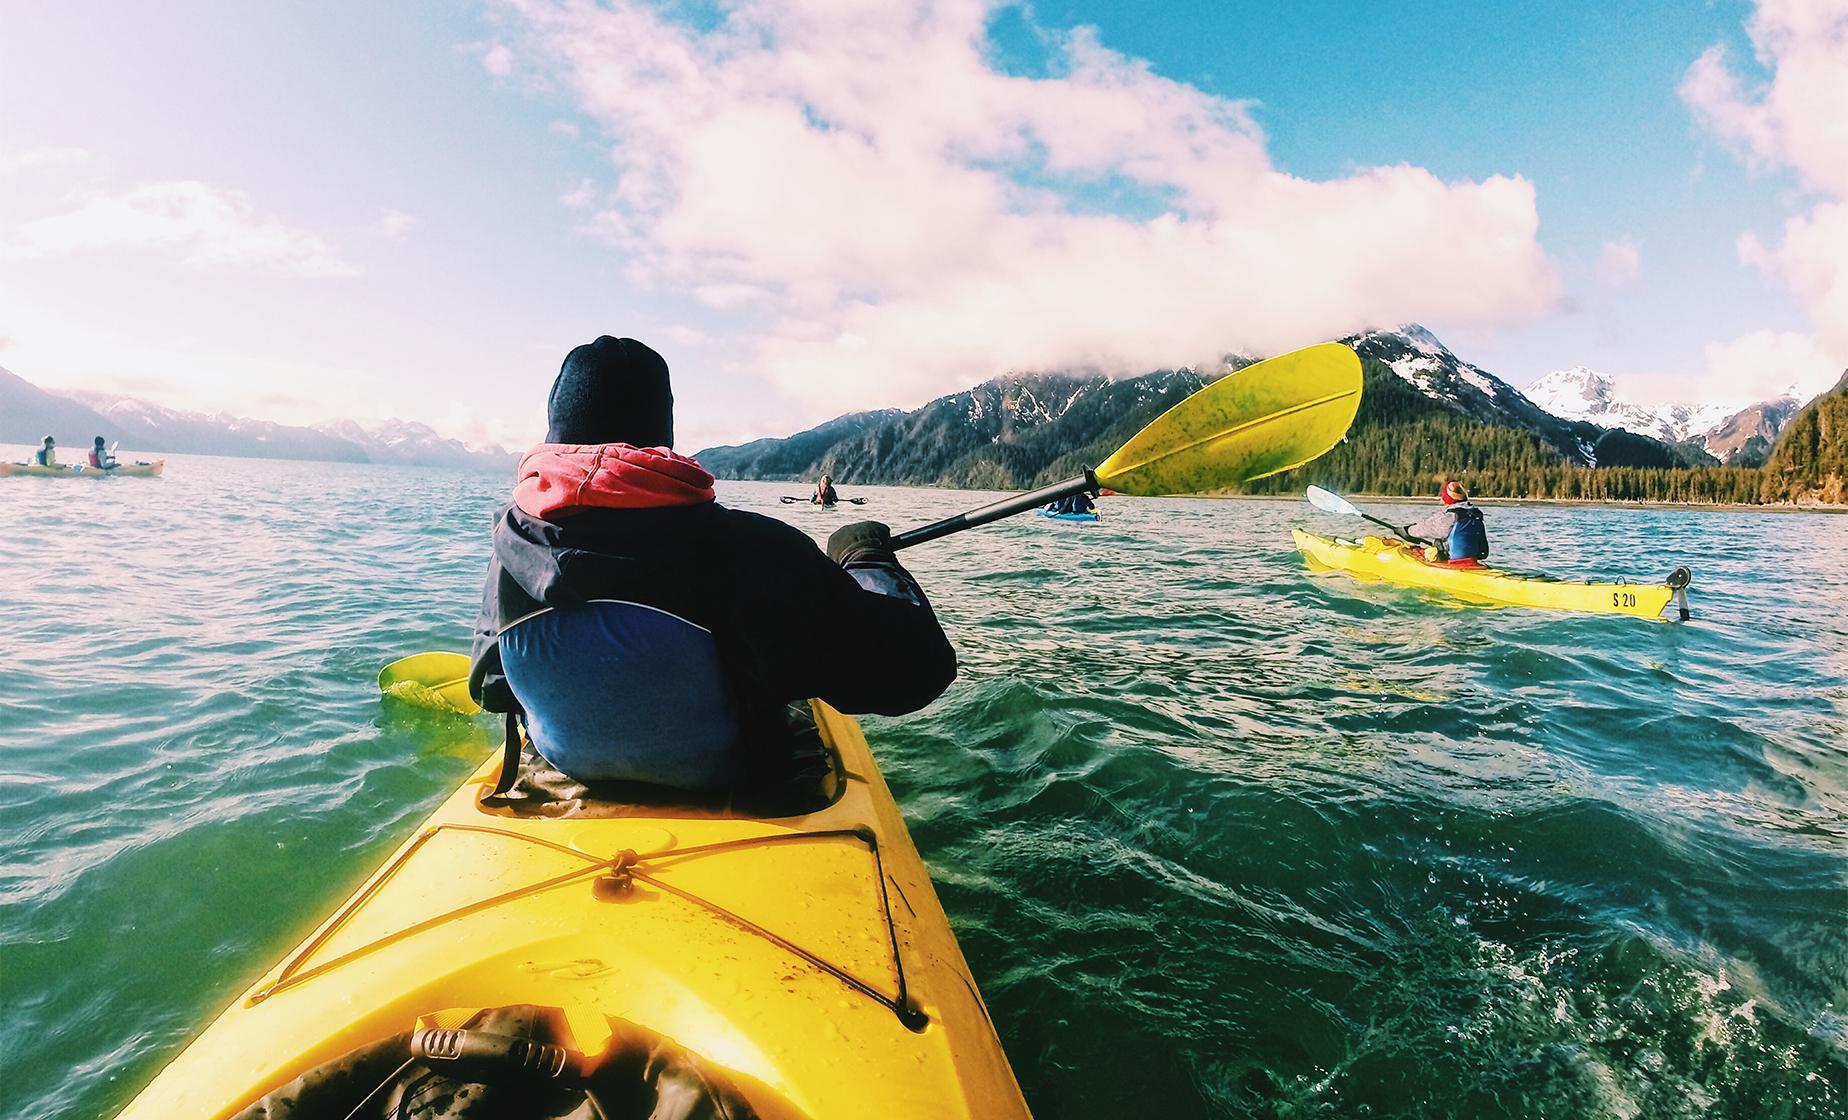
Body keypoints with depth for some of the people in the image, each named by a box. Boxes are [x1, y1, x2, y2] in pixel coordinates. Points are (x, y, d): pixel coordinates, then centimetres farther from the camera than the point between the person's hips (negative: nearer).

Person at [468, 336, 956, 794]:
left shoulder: (511, 542, -15)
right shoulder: (742, 548, -32)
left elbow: (487, 690, 3)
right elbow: (919, 664, -28)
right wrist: (866, 556, -10)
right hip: (731, 787, -4)